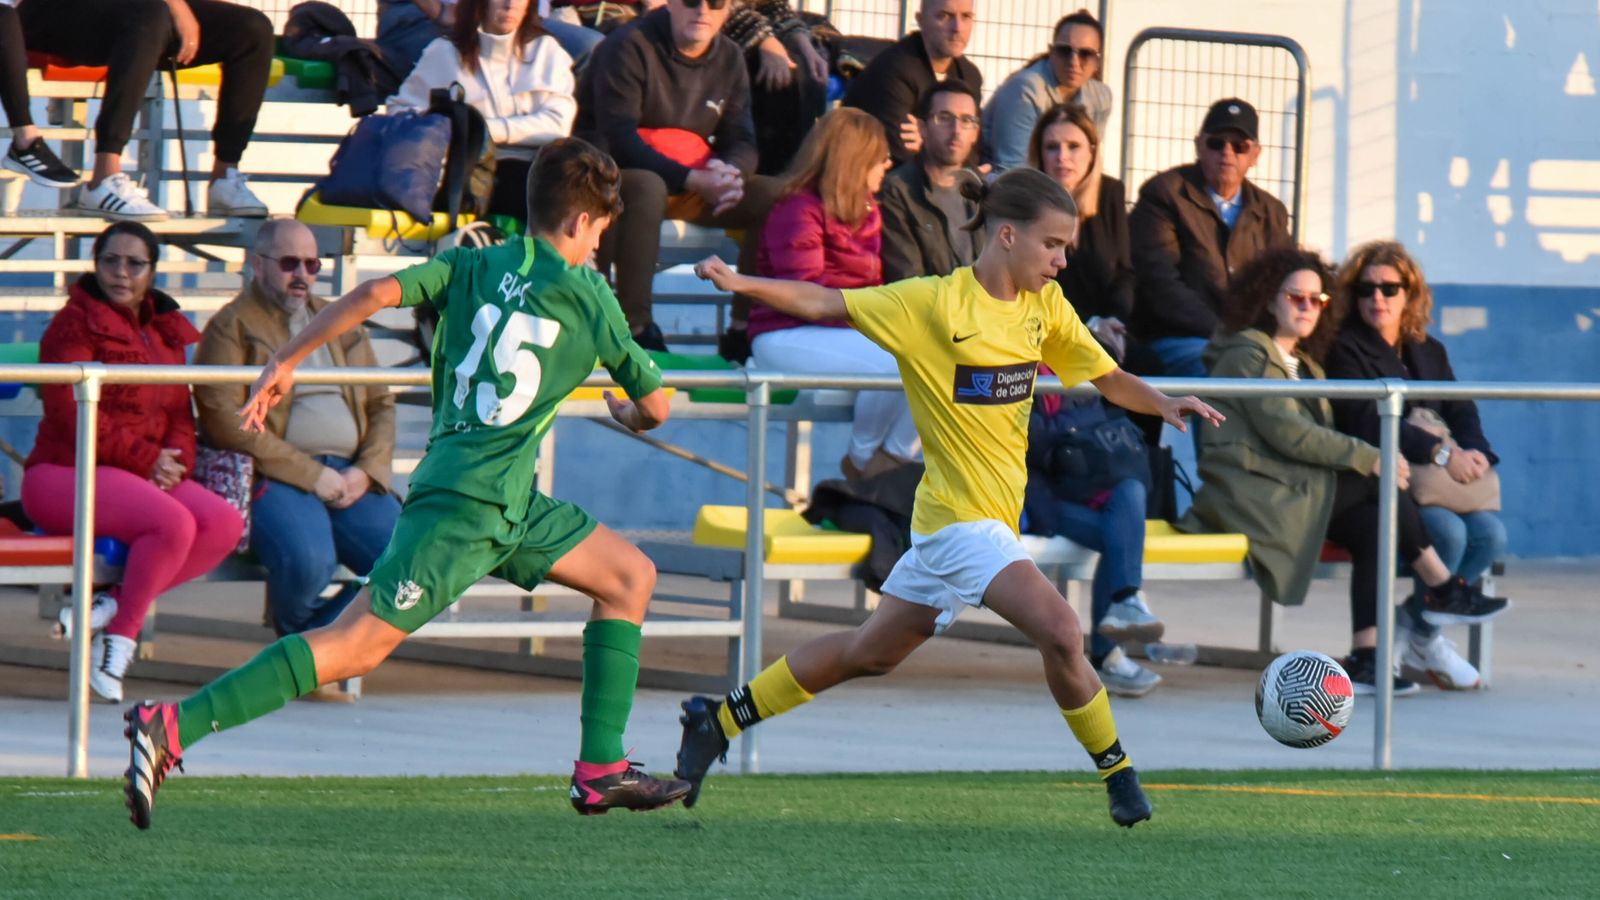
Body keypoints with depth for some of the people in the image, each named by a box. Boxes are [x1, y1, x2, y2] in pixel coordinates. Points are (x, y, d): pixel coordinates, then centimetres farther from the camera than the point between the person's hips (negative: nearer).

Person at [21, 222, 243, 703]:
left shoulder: (166, 332, 17)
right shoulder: (74, 324, -4)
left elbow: (179, 413, 16)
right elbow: (73, 415, -13)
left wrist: (176, 460, -7)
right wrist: (146, 460, -15)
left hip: (145, 477, 7)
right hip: (67, 474, -7)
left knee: (225, 523, -19)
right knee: (172, 522, -32)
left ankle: (114, 604, -19)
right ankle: (121, 633, -17)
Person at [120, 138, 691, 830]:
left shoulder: (473, 266, 13)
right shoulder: (589, 298, 0)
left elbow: (377, 293, -2)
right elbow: (654, 407, 7)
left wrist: (284, 363, 0)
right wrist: (628, 417, 31)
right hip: (471, 505, -8)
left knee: (630, 576, 16)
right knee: (357, 644, -11)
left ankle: (601, 772, 14)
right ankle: (171, 726, -19)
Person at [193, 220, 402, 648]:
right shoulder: (231, 327, 4)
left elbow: (381, 404, 20)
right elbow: (225, 422, -9)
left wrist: (367, 471, -1)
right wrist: (311, 475, -13)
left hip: (348, 478, 5)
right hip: (276, 479, -5)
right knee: (308, 561, -34)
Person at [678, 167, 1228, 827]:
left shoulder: (1045, 306, 6)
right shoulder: (933, 304, -13)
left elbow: (1106, 377, 12)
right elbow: (822, 303, -9)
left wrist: (1162, 405, -7)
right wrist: (737, 283, -21)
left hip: (994, 515, 8)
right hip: (961, 517, -8)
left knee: (871, 654, 17)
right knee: (1060, 631, -22)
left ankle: (719, 719, 29)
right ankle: (1118, 776, -9)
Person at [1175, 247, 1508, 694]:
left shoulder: (1305, 365, 26)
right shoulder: (1248, 356, -4)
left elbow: (1320, 436, 16)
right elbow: (1288, 434, -16)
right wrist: (1369, 459, -16)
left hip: (1291, 488, 9)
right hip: (1252, 493, -9)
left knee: (1373, 522, -16)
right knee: (1381, 488, -18)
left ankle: (1365, 658, -21)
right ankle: (1444, 590, -4)